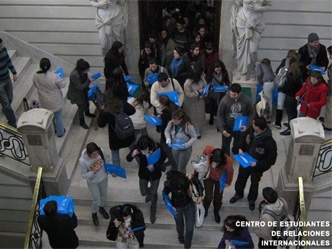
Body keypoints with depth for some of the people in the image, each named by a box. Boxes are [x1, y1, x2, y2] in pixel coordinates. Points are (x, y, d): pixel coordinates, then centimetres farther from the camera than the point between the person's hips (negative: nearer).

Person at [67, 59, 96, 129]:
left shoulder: (82, 72, -17)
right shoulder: (74, 75, -39)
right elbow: (79, 87, -32)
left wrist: (89, 78, -11)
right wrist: (88, 81, -30)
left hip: (84, 91, 7)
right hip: (76, 93, -7)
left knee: (86, 103, 28)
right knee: (81, 107, 7)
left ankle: (87, 113, 60)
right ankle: (82, 122, 30)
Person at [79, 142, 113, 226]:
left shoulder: (101, 151, -27)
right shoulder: (82, 161, -36)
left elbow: (107, 161, -7)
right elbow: (84, 175, -22)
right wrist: (94, 172, -38)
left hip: (103, 178, 4)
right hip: (93, 182, -3)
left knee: (104, 196, 26)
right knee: (97, 200, 12)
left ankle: (102, 208, 58)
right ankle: (94, 214, 45)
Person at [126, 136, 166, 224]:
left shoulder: (157, 146, -30)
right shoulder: (137, 147, -26)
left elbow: (163, 157, -11)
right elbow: (128, 159, -18)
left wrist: (155, 165, -25)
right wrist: (132, 155, -41)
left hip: (155, 173, -2)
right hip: (143, 173, 2)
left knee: (153, 193, 11)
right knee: (143, 192, 16)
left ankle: (153, 212, 38)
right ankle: (150, 193, 55)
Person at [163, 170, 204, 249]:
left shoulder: (188, 178, -31)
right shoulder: (169, 184, -33)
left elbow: (198, 183, -8)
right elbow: (165, 195, -10)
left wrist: (200, 196, -12)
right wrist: (171, 206, -14)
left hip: (190, 205, 1)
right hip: (177, 207, -1)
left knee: (190, 228, 4)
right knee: (180, 224, 26)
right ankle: (180, 235, 62)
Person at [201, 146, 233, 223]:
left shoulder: (228, 161, -40)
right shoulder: (209, 150, -39)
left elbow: (230, 172, -16)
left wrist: (228, 183, 2)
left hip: (220, 179, 0)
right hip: (209, 177, 0)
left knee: (218, 198, 17)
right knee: (209, 197, 2)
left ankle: (216, 212, 49)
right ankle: (205, 209, 37)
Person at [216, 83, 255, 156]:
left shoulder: (246, 100, -17)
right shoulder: (225, 100, -22)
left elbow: (251, 113, -4)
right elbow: (219, 115, -13)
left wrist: (247, 125, -15)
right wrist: (222, 129, -20)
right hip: (227, 127, -2)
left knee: (239, 145, 22)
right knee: (225, 146, 5)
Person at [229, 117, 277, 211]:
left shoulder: (269, 143, -36)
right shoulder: (251, 131, -20)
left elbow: (271, 160, -26)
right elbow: (244, 139, 4)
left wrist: (258, 164, -29)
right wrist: (240, 148, -10)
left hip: (257, 168, -5)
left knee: (254, 184, 23)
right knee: (241, 179, 27)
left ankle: (252, 200, 52)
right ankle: (238, 194, 57)